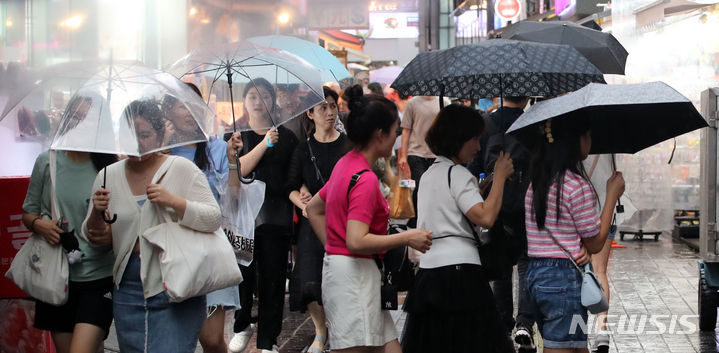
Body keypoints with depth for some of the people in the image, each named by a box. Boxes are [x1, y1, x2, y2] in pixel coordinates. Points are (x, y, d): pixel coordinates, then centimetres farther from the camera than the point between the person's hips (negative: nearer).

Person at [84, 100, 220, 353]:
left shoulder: (182, 169, -1)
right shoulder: (108, 176, 9)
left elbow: (213, 219, -7)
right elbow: (94, 238, 12)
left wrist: (174, 202, -20)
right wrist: (97, 214, -9)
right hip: (127, 291, 4)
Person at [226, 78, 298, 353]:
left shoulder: (286, 137, 9)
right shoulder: (237, 136, 6)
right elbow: (240, 169, -11)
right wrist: (265, 143, -17)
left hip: (276, 215, 1)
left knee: (272, 278, 0)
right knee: (243, 274, 1)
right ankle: (242, 326, 26)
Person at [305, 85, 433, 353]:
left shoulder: (345, 165, 10)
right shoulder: (365, 179, -18)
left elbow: (313, 209, 21)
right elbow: (357, 241, -25)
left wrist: (333, 246, 17)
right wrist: (406, 238, -17)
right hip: (355, 277, -10)